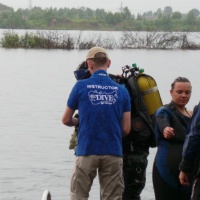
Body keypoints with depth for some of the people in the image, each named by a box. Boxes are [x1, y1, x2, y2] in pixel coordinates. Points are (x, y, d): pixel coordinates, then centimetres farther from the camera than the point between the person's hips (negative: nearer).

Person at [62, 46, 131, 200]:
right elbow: (126, 129, 2)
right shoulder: (121, 90, 2)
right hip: (113, 152, 2)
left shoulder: (81, 86, -2)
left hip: (87, 152, -1)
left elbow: (66, 120, 7)